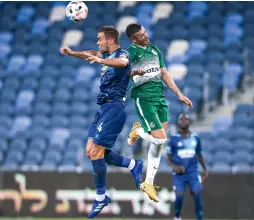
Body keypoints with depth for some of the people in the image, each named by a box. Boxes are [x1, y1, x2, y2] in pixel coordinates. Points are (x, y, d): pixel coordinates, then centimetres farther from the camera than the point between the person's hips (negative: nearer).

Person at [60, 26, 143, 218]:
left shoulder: (122, 54, -12)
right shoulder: (107, 55, 14)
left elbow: (122, 62, -37)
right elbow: (92, 54, 35)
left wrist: (100, 61, -56)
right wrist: (72, 53, 18)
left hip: (114, 108, -9)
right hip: (104, 108, 9)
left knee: (95, 151, -12)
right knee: (92, 151, 8)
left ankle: (101, 197, -3)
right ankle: (133, 165, 17)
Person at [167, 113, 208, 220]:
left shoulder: (195, 138, 6)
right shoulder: (173, 139, -2)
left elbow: (199, 155, 19)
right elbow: (169, 158, 2)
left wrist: (205, 169, 13)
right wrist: (175, 167, -17)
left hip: (193, 172, 2)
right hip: (179, 173, -2)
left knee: (197, 196, -9)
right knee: (179, 197, -7)